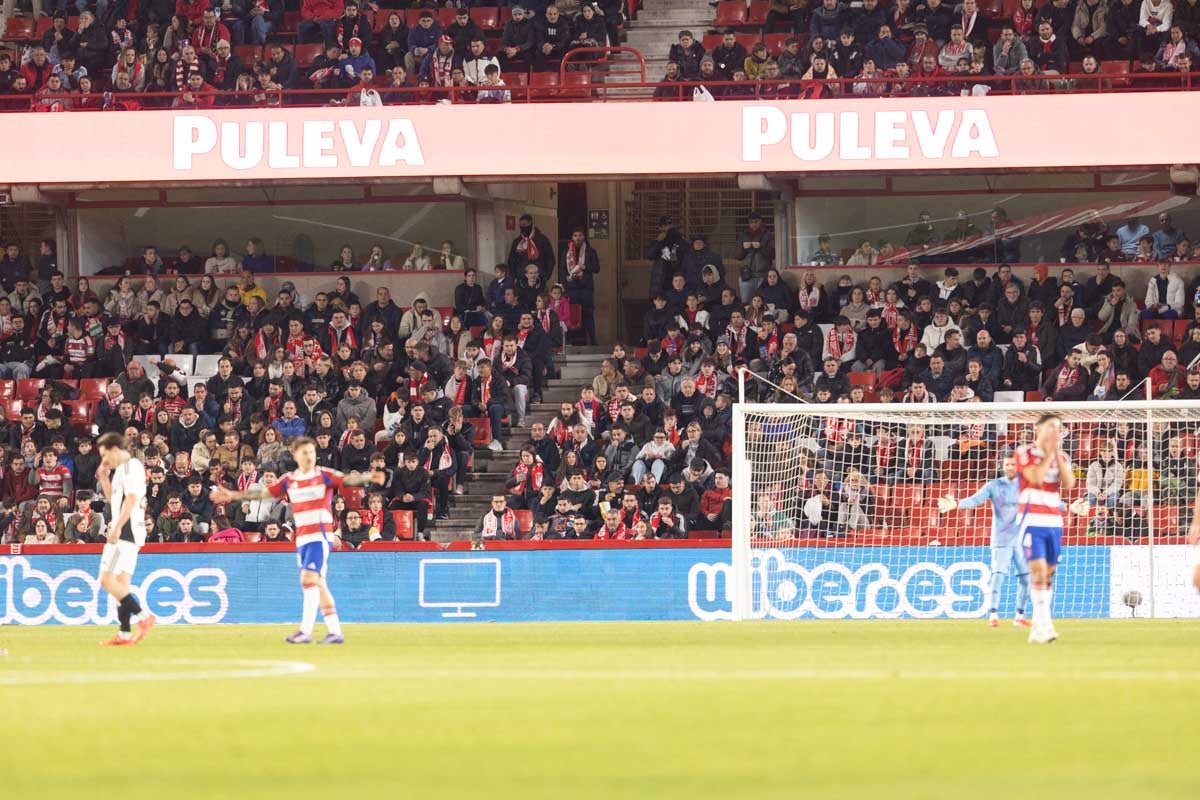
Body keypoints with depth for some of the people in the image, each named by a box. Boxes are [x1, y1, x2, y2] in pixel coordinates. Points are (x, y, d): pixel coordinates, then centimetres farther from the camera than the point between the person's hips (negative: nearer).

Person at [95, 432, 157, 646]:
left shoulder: (131, 466, -10)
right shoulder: (121, 470, 21)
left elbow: (131, 499, -20)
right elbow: (112, 498, 32)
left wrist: (117, 527, -24)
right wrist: (104, 477, 21)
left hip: (127, 530, -11)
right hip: (125, 533, 11)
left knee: (107, 580, -15)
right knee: (120, 583, 9)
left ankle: (143, 616, -18)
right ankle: (125, 634, 7)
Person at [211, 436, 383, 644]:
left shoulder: (324, 475, -4)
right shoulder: (289, 480, 11)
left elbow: (348, 479, -18)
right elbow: (262, 493, 17)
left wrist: (368, 478, -37)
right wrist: (232, 496, 17)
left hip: (321, 535, -7)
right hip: (302, 538, 7)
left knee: (309, 578, -17)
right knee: (317, 584, 8)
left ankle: (306, 631, -17)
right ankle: (335, 632, 12)